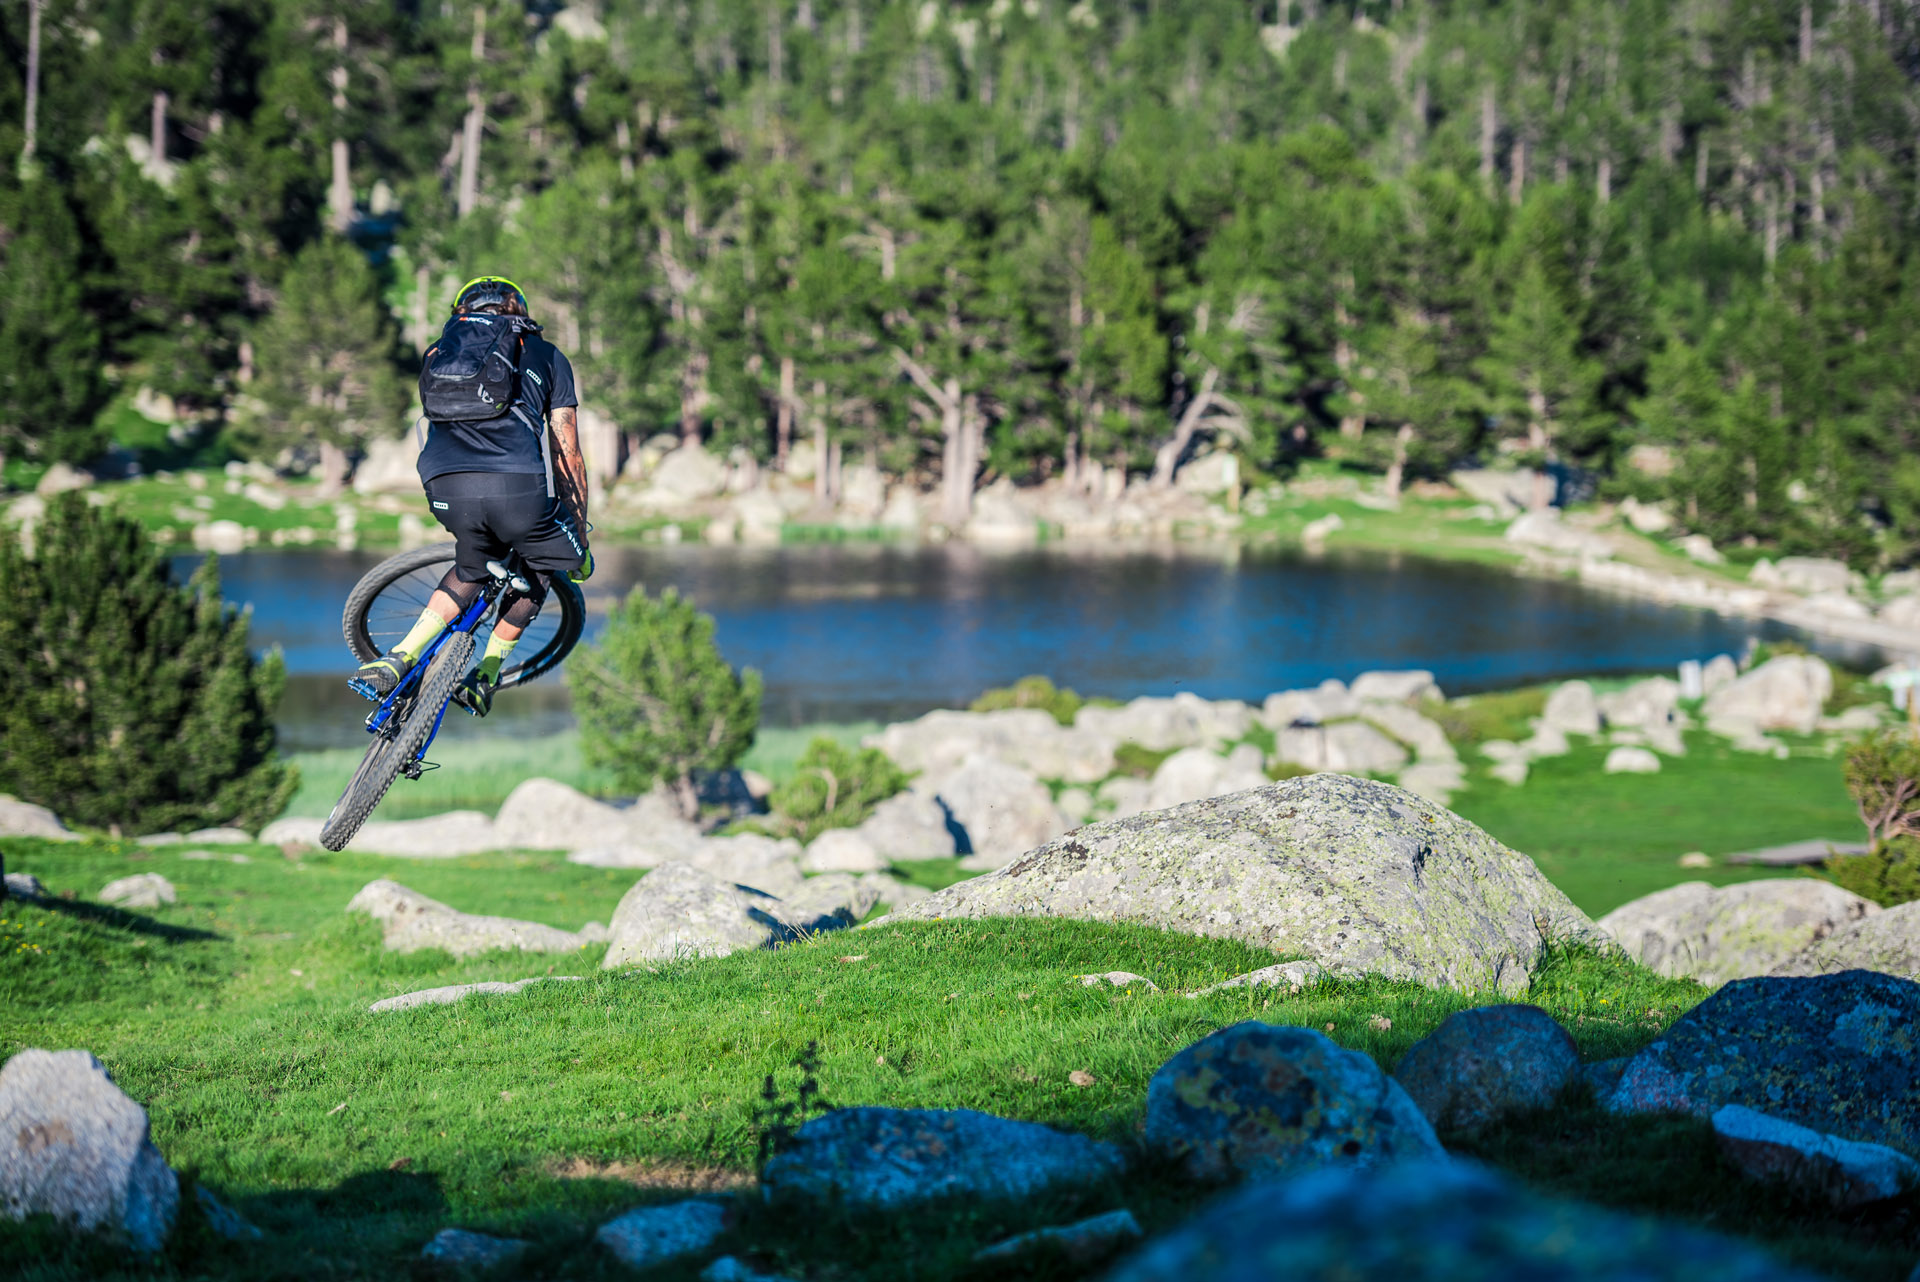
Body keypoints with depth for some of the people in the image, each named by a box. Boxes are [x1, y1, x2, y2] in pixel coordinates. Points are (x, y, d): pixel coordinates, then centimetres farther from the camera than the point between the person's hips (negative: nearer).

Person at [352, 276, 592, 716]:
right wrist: (581, 538, 29)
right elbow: (567, 456, 21)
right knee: (542, 563, 28)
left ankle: (398, 661, 14)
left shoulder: (439, 352, 30)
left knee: (474, 565, 31)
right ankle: (484, 679, 23)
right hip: (518, 487, -3)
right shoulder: (547, 356, 23)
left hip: (445, 484, 3)